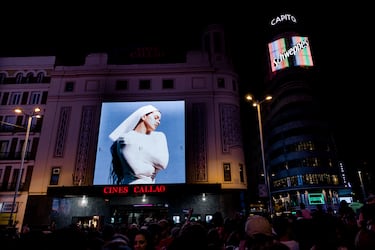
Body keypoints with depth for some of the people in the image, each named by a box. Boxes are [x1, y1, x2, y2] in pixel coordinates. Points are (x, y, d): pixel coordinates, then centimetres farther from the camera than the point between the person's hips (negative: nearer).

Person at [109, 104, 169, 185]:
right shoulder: (126, 138, -1)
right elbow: (136, 169, -13)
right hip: (133, 183, -4)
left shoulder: (159, 137, 13)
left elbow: (163, 163, -3)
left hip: (150, 182, 4)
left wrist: (139, 146, -6)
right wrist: (154, 169, 3)